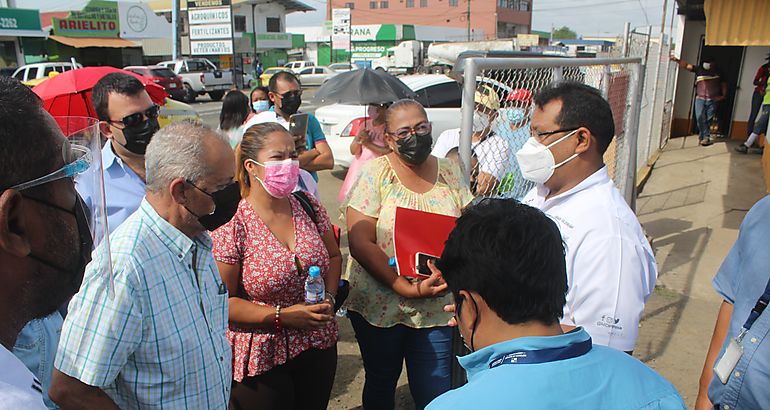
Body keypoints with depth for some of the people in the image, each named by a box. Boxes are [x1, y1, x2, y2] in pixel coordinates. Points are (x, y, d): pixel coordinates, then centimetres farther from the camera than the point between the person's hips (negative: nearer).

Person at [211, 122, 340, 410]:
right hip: (261, 359, -5)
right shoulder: (231, 226, -17)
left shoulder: (310, 207, -2)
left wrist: (329, 297, -6)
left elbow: (334, 256, 12)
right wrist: (282, 316, -21)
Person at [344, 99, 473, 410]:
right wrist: (407, 289, -22)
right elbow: (360, 243, -14)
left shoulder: (449, 171, 2)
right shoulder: (374, 172, -9)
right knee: (380, 384, 19)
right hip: (378, 304, -2)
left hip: (437, 308, 2)